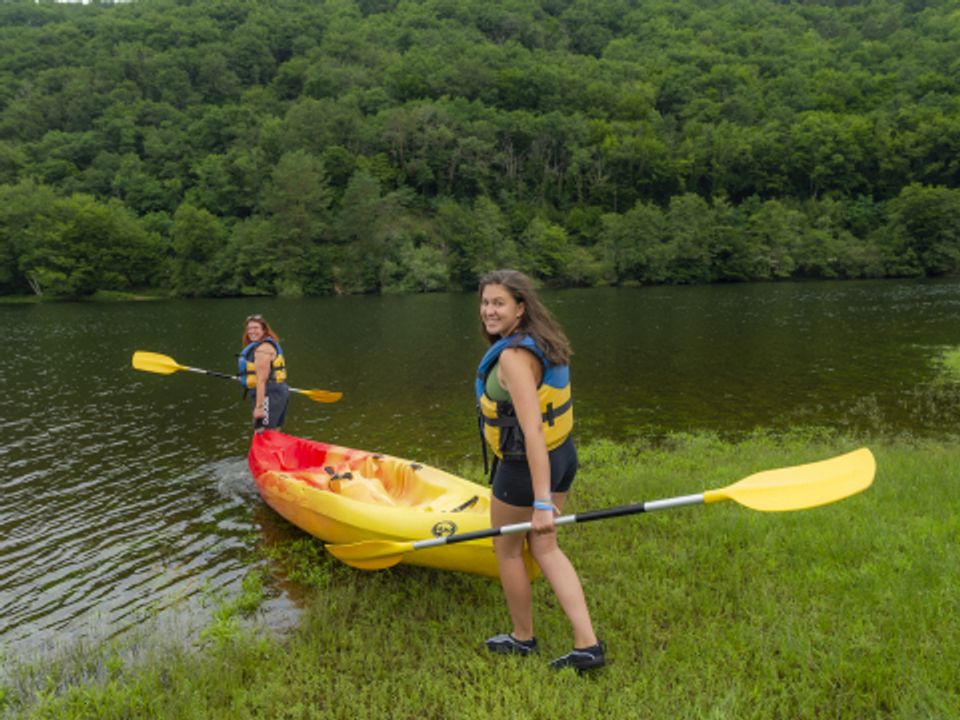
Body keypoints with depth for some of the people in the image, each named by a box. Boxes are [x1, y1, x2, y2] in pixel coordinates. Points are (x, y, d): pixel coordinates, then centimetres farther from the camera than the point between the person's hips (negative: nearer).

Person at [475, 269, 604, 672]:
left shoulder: (513, 356, -24)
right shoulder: (542, 341, 4)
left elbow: (532, 431, -30)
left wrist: (541, 502, -30)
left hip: (525, 467, -9)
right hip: (561, 457, 9)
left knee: (507, 549, 15)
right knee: (544, 548, 18)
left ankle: (522, 638, 35)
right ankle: (587, 645, 17)